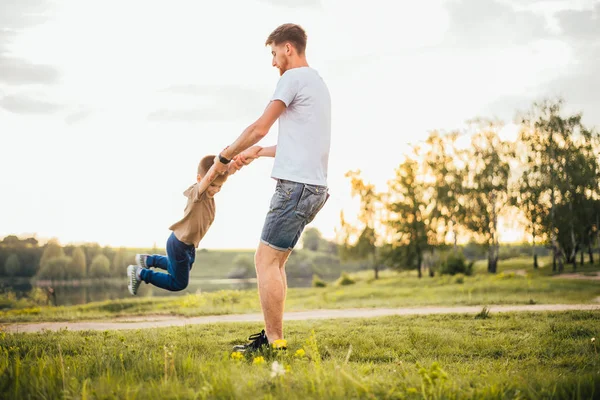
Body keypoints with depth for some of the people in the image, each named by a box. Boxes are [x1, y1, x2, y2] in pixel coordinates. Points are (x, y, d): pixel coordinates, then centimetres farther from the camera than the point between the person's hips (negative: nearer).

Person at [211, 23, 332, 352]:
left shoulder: (293, 78, -6)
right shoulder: (317, 82, 24)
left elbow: (260, 128, -8)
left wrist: (225, 156, 6)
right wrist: (257, 152, 32)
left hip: (295, 185, -10)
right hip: (314, 187, 10)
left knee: (266, 260, -9)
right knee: (274, 261, 13)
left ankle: (275, 343, -9)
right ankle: (271, 335, 16)